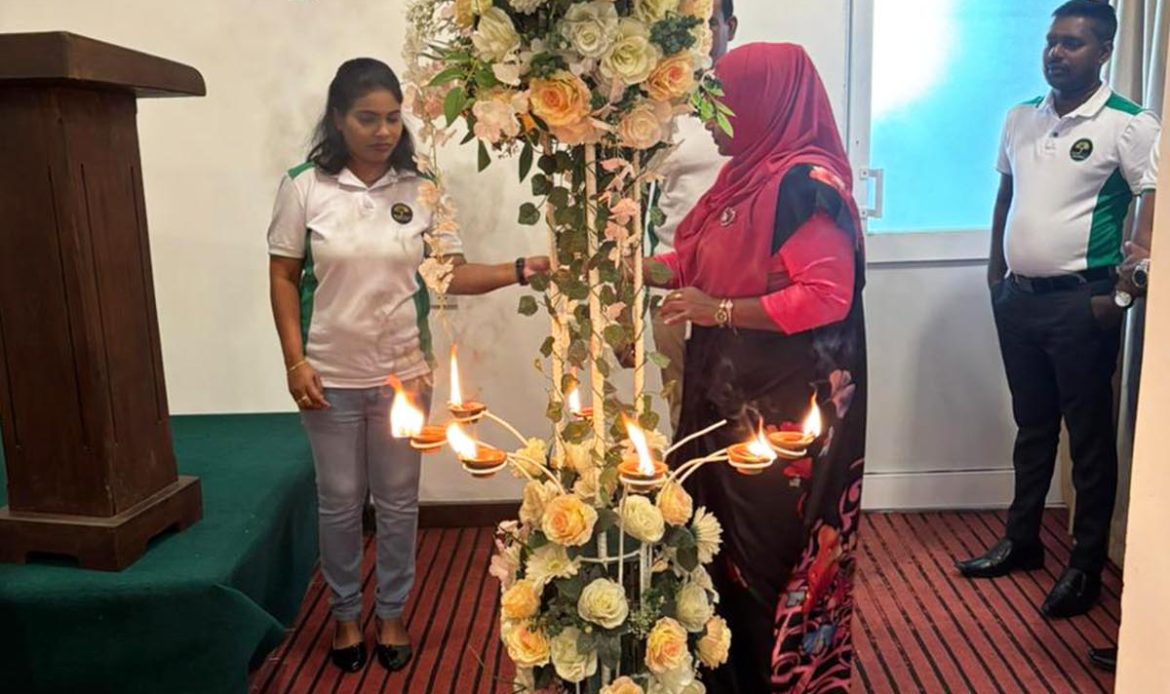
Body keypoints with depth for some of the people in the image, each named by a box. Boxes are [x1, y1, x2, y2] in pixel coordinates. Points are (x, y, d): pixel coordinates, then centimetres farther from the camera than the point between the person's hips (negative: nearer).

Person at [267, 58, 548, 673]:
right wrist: (295, 360, -8)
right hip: (330, 377, -1)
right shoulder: (304, 186, -6)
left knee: (398, 501, 13)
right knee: (339, 502, 13)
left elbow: (451, 274, -3)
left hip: (404, 373, 1)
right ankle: (345, 613, 35)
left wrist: (520, 271, -18)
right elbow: (283, 278, -2)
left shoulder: (420, 189, -3)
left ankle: (392, 613, 33)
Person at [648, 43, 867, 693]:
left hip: (786, 407, -8)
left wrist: (719, 310, -20)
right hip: (730, 396, 9)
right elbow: (695, 262, 20)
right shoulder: (746, 175, 12)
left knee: (772, 551, 4)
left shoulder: (807, 183, -15)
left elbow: (826, 297, -22)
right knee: (726, 540, 16)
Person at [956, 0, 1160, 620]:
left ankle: (1087, 565, 17)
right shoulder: (1020, 118, 10)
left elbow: (1154, 212, -12)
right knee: (1032, 426, 17)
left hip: (1080, 301, -6)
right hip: (1017, 296, 6)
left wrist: (1123, 294, -15)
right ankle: (1021, 540, 30)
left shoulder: (1129, 125, -8)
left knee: (1089, 436, 4)